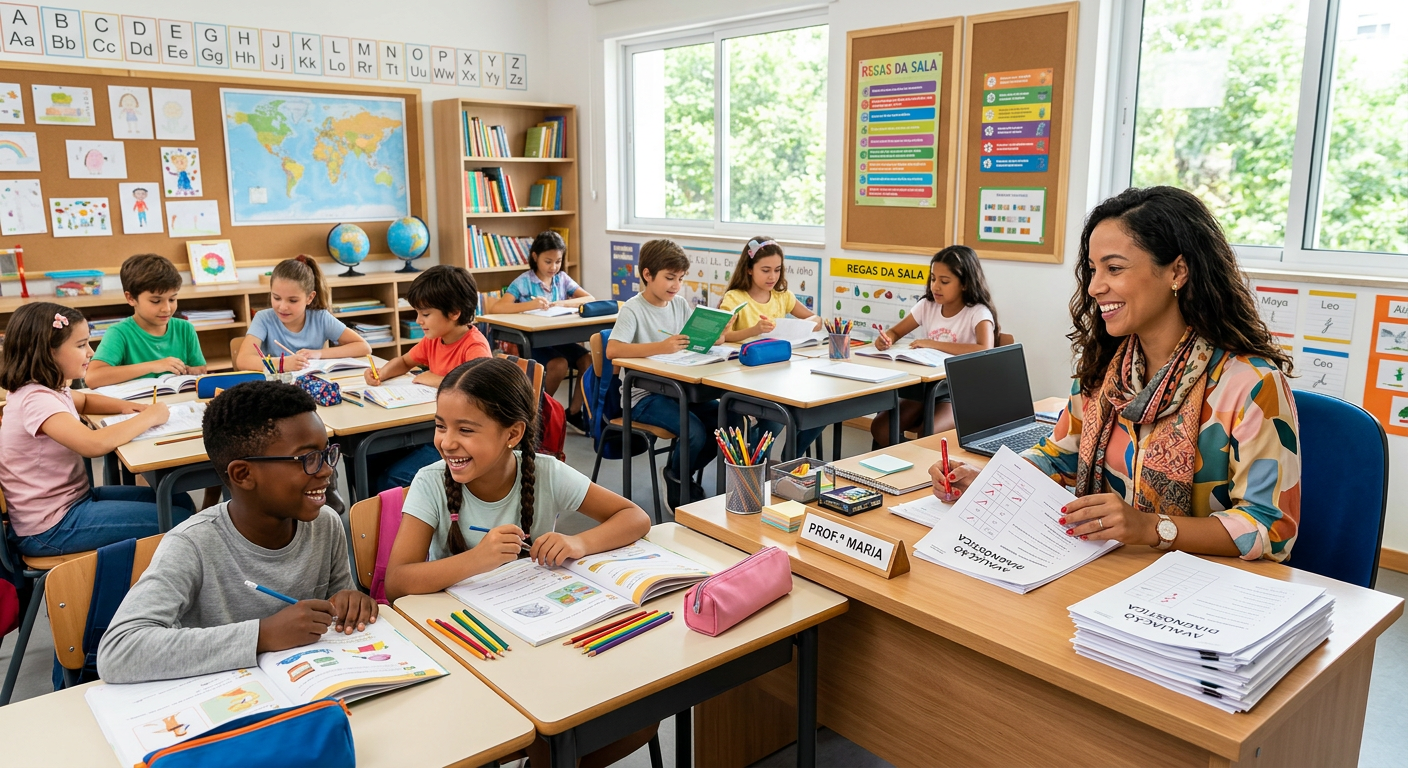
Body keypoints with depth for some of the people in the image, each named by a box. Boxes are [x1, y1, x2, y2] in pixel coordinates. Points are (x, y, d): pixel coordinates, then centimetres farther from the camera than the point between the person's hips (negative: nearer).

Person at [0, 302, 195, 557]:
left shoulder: (49, 389, 4)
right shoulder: (36, 399, -25)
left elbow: (85, 400, 28)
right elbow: (94, 444, -41)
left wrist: (127, 407, 6)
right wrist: (150, 417, -24)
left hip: (73, 498, 10)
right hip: (50, 528, -10)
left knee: (180, 501, 11)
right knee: (179, 522, -16)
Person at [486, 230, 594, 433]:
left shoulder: (562, 278, 9)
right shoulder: (524, 282, -5)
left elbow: (590, 299, 1)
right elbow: (495, 308, -17)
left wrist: (564, 303, -15)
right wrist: (530, 304, -29)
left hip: (560, 339, 5)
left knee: (589, 360, -19)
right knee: (559, 365, -31)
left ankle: (574, 412, 0)